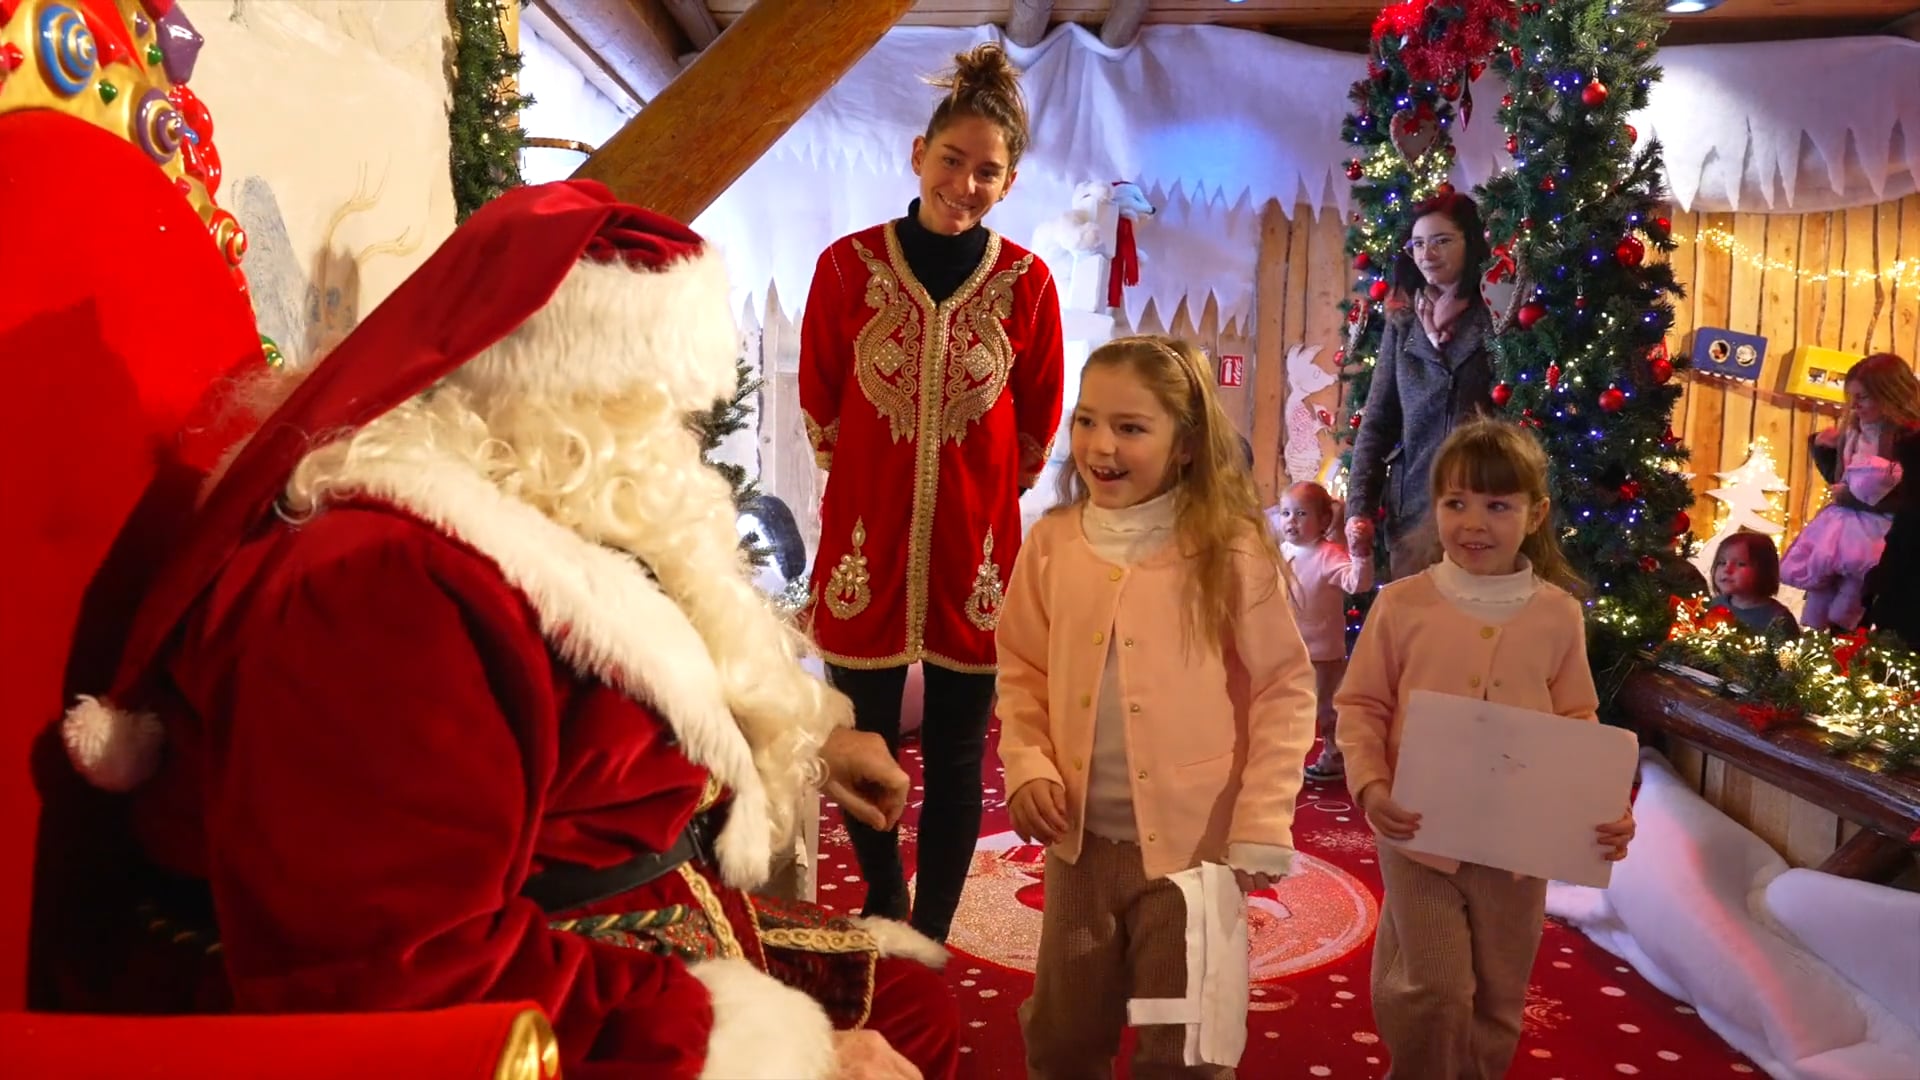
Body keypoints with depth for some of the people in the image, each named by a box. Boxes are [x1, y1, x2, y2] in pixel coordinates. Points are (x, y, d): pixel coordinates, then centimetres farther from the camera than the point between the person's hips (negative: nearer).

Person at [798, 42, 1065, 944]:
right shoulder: (849, 264, -5)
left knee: (957, 759, 10)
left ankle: (931, 939, 27)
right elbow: (819, 404, 6)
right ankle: (884, 911, 37)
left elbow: (1038, 425, 8)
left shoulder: (1027, 282, -4)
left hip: (976, 547, 0)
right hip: (866, 536, 0)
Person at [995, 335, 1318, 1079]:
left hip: (1195, 841, -3)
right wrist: (1027, 765, -7)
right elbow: (1022, 669, 8)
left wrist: (1261, 824, -11)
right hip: (1080, 838, 4)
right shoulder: (1051, 543, -2)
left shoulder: (1229, 548, -12)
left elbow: (1285, 689, -7)